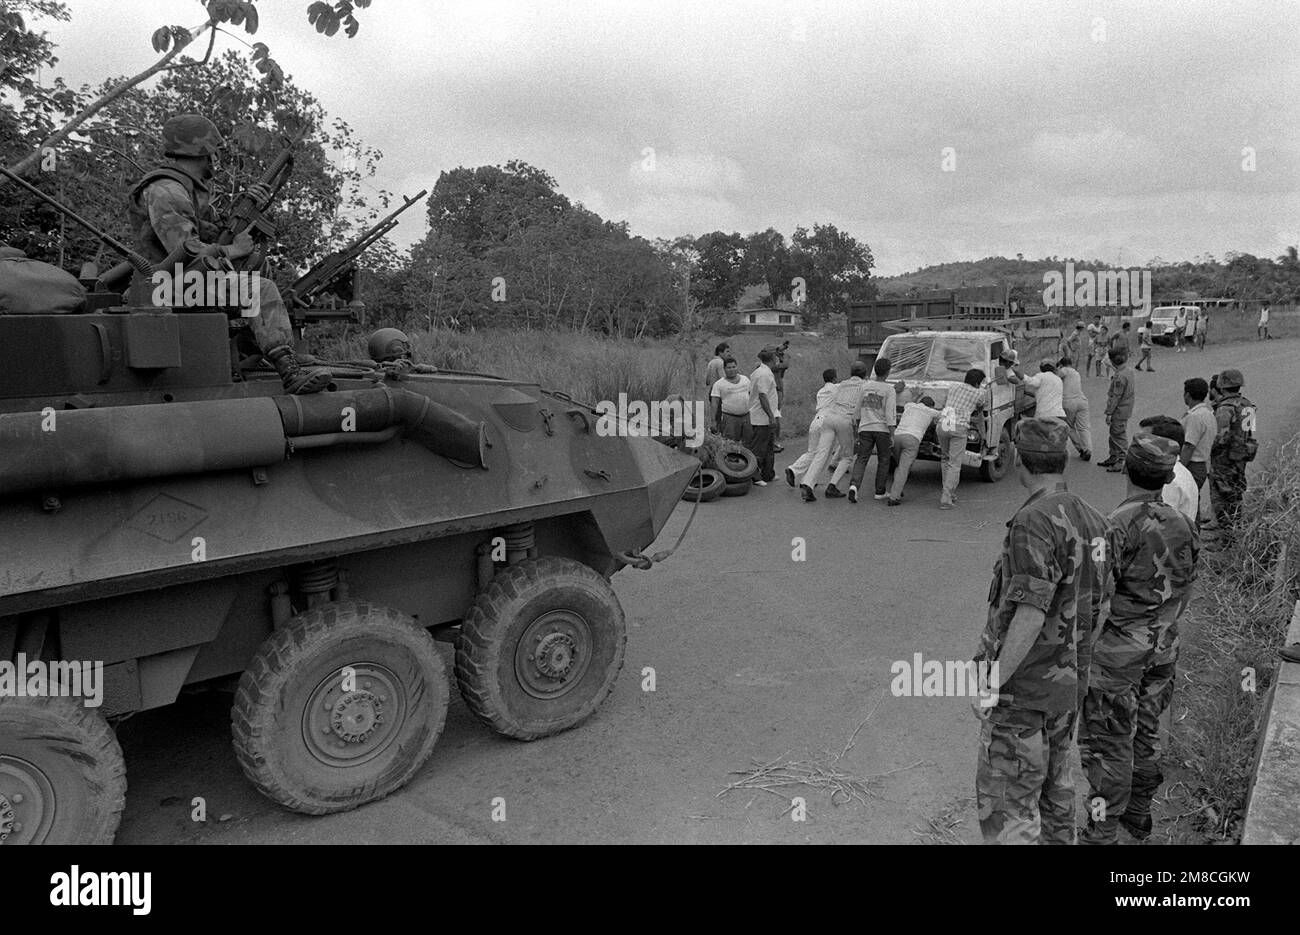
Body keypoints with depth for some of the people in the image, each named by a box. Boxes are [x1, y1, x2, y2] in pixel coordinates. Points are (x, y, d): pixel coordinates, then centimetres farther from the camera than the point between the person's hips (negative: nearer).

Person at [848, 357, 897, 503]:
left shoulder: (865, 386, 6)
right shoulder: (890, 390, -7)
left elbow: (858, 410, 11)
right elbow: (890, 414, -13)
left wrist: (857, 429, 21)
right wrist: (892, 435, -11)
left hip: (865, 429, 3)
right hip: (882, 430, -3)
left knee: (862, 459, 2)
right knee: (883, 460, 12)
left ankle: (854, 485, -20)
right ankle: (880, 491, 17)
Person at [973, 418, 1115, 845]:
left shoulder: (1034, 522, -20)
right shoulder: (1092, 519, 7)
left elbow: (1031, 614, -24)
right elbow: (1101, 606, 12)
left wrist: (993, 683, -19)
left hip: (1024, 686, -9)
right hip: (1068, 682, 9)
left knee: (1005, 799, 0)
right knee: (1055, 790, 21)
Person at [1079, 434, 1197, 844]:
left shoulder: (1120, 525, -21)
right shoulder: (1181, 525, 1)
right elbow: (1185, 588, 11)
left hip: (1116, 651, -7)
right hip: (1157, 649, 7)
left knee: (1106, 741, 3)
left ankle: (1102, 830, 11)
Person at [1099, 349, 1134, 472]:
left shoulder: (1120, 376, -24)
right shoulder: (1128, 371, 7)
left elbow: (1116, 396, -22)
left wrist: (1109, 413, -18)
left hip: (1119, 411, -10)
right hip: (1124, 410, 10)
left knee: (1119, 436, -2)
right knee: (1113, 434, 20)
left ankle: (1122, 462, 5)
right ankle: (1113, 458, 31)